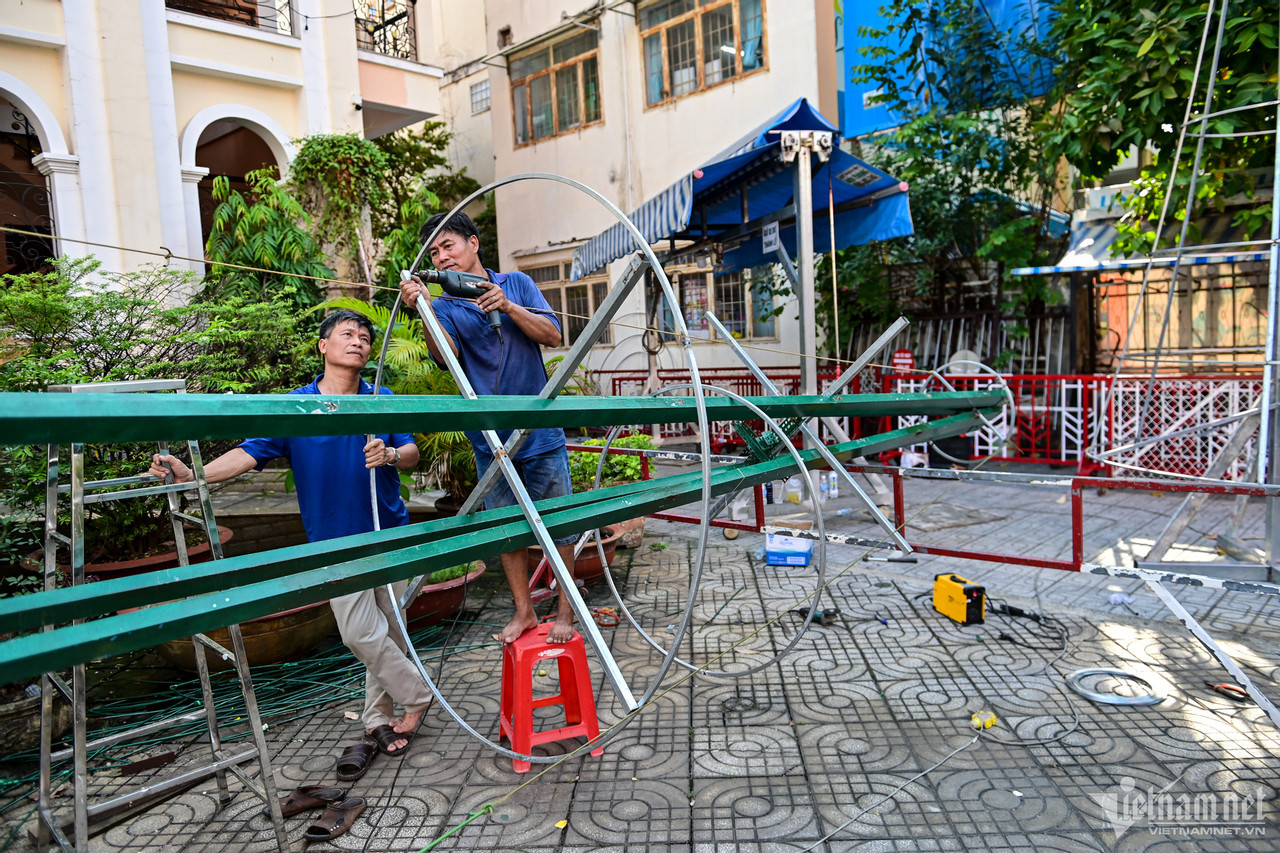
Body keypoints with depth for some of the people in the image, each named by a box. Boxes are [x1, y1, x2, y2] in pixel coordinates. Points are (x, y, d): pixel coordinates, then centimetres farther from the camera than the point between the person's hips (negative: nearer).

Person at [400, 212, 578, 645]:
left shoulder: (516, 284, 5)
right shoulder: (446, 306, 4)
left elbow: (552, 335, -5)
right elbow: (446, 355, -16)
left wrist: (508, 306, -18)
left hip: (540, 429, -1)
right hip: (490, 440, 2)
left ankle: (565, 611, 18)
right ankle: (523, 611, 26)